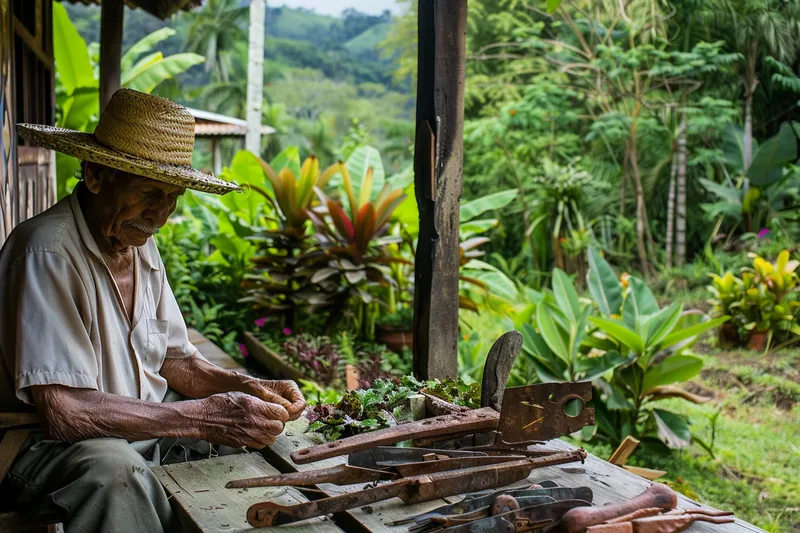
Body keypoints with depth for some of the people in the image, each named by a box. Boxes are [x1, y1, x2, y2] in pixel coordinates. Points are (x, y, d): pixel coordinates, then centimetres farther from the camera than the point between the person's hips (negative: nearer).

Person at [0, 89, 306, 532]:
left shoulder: (140, 243, 4)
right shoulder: (50, 251, -24)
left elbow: (175, 359, 10)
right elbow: (63, 410, -31)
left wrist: (247, 388, -10)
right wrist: (208, 417, -33)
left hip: (146, 428, 8)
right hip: (55, 446, -8)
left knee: (259, 429, 0)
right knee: (114, 467, -38)